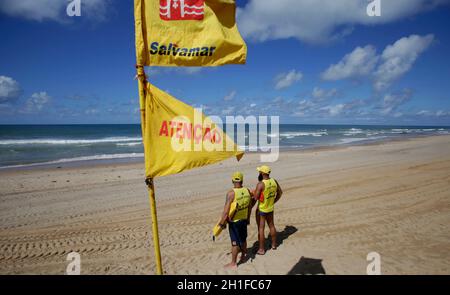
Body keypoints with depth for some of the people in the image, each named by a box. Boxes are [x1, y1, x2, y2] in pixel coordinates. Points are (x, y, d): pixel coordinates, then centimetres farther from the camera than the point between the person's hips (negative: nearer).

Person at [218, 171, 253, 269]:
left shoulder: (231, 193, -23)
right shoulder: (247, 191, -6)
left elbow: (226, 210, -22)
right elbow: (249, 207, 6)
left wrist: (222, 222, -10)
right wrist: (248, 218, 19)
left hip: (234, 221, -6)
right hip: (244, 220, 6)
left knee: (235, 242, 6)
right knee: (243, 239, 23)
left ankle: (233, 263, 19)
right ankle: (243, 257, 42)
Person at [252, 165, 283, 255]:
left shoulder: (260, 184, -24)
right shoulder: (274, 181, -4)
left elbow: (255, 198, -21)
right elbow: (280, 192, 10)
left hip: (261, 210, -7)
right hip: (270, 208, 7)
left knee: (261, 229, 5)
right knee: (271, 226, 22)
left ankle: (261, 249, 15)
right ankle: (274, 244, 37)